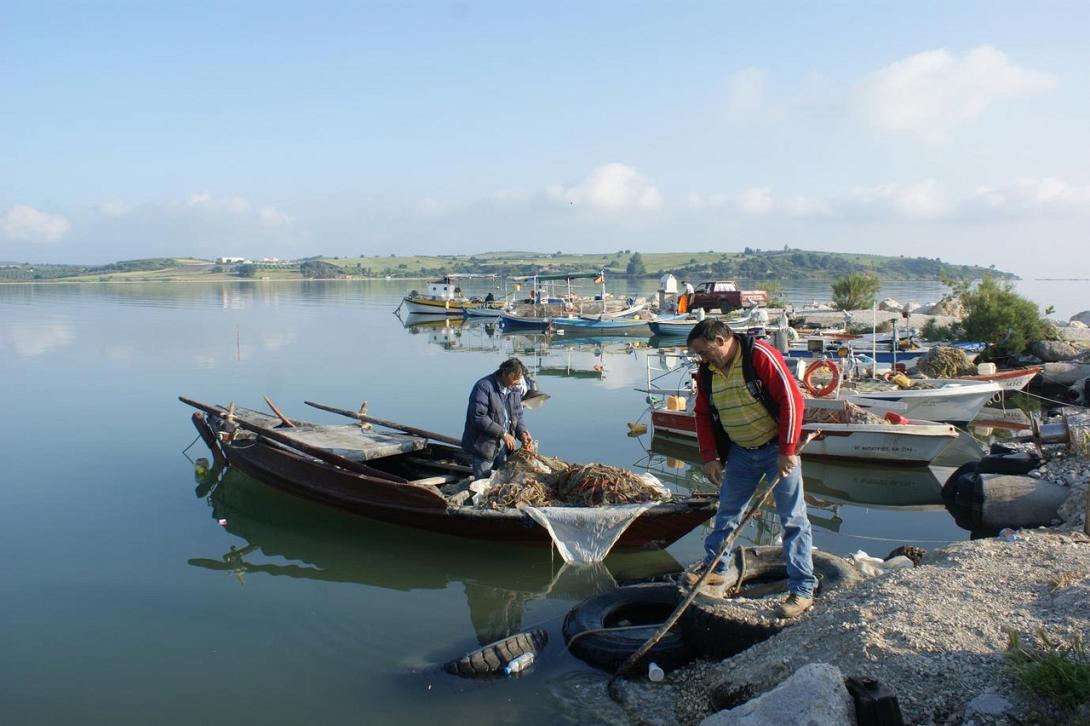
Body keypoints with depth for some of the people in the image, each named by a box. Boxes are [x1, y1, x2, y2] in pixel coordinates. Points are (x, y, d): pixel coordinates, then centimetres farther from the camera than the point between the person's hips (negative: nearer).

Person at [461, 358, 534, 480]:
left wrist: (522, 433, -7)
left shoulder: (515, 389, 6)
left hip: (503, 445, 7)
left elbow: (517, 415, 14)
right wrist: (503, 433, -24)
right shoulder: (484, 387, -18)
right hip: (484, 445, -7)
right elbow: (478, 417, -25)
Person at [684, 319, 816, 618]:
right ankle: (715, 570, 31)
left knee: (792, 518, -3)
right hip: (740, 453, 6)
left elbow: (791, 399, -22)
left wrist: (787, 451, -21)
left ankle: (803, 590, 2)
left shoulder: (760, 355, -20)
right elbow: (703, 415, 10)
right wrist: (709, 457, 3)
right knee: (726, 512, 15)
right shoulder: (706, 372, 1)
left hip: (777, 449, -6)